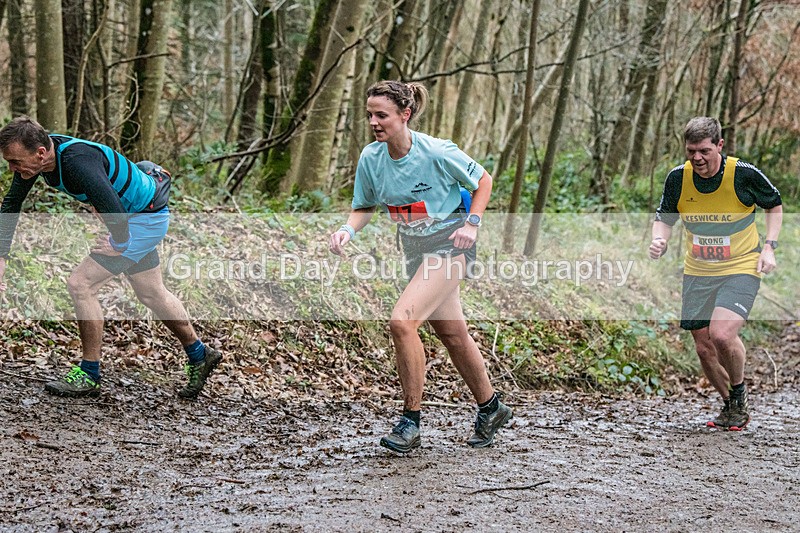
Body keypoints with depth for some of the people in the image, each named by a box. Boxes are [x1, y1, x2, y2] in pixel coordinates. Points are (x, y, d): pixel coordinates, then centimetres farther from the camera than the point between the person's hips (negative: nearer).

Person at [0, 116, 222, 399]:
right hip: (134, 216, 9)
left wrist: (119, 244, -20)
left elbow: (115, 214, -41)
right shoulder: (36, 155, -11)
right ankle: (199, 355, 40)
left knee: (80, 284, -12)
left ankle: (89, 376, 2)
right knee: (152, 295, 22)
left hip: (146, 218, -9)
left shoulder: (78, 162, -38)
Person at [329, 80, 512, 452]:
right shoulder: (370, 158, -6)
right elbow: (364, 207, 8)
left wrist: (471, 224, -14)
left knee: (402, 320, -23)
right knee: (452, 335, 16)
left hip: (449, 244, -7)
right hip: (416, 251, 7)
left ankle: (411, 421, -12)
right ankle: (490, 408, 37)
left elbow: (482, 180, -4)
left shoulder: (437, 152, -20)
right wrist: (348, 230, -12)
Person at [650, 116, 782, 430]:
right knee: (704, 348, 6)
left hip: (741, 269, -4)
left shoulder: (744, 174, -15)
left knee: (722, 335, -24)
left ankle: (739, 393, 5)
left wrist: (769, 247, -7)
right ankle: (730, 406, 31)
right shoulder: (678, 178, -8)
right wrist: (659, 240, -14)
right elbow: (664, 217, 8)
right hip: (697, 272, 4)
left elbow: (775, 205, 3)